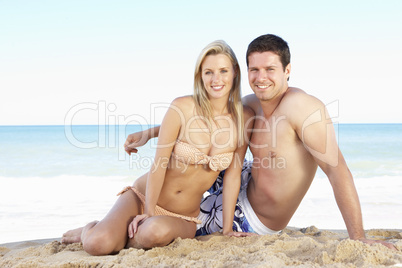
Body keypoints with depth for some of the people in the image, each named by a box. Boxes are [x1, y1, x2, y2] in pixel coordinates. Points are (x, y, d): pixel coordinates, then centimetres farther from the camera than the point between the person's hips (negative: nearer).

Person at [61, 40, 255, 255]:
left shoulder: (244, 118, -5)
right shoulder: (182, 108, -15)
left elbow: (233, 175, -1)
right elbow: (159, 163, -12)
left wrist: (227, 231, 0)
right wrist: (148, 212, -10)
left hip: (183, 218, 2)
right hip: (142, 198, -2)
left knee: (157, 232, -34)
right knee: (97, 245, -25)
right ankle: (90, 230, 14)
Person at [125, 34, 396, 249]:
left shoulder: (302, 106, -31)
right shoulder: (250, 104, -6)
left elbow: (336, 167, -34)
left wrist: (358, 238, -38)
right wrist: (150, 133, -1)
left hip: (251, 220, -7)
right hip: (246, 184, 7)